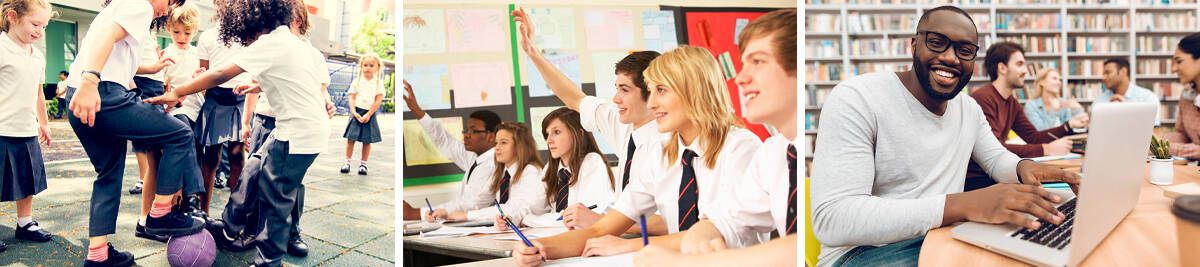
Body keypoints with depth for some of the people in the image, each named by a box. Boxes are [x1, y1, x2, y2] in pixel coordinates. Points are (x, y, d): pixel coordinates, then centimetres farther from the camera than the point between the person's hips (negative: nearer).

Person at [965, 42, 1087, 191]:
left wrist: (1069, 125, 4)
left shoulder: (1012, 103, 15)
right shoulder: (983, 98, -18)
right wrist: (1046, 149, -26)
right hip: (974, 180, -10)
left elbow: (1033, 137, 15)